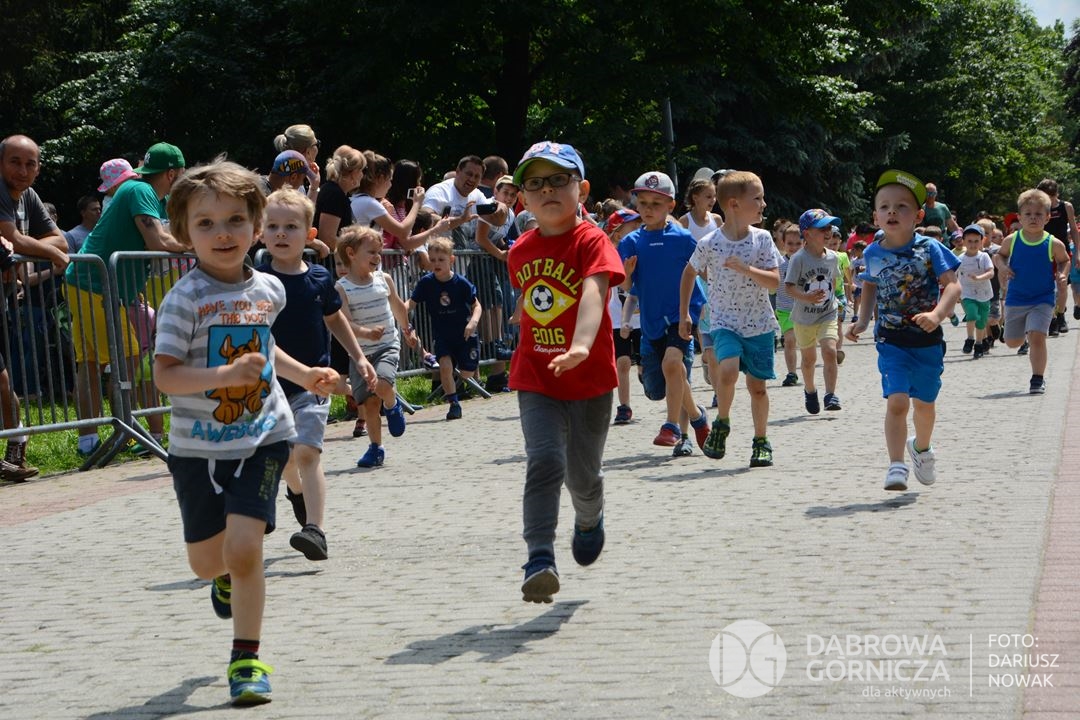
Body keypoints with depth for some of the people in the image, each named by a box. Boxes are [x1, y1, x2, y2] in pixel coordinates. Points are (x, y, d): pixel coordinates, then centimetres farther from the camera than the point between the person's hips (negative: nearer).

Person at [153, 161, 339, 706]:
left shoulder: (268, 289, 2)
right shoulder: (185, 300, -15)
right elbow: (165, 375, -21)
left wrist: (303, 375, 15)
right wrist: (226, 375, -33)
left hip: (262, 439, 1)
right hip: (198, 446, -1)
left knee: (244, 548, -14)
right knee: (206, 560, 12)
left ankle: (247, 659, 0)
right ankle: (228, 576, 51)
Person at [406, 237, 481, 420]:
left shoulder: (461, 283, -13)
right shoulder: (426, 283, -8)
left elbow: (476, 305, -7)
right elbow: (411, 302, -7)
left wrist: (473, 321, -25)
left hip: (464, 334, -1)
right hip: (442, 336, 1)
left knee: (466, 374, 3)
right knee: (445, 365, -19)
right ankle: (454, 405, -7)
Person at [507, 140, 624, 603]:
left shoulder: (591, 241, -15)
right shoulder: (520, 251, 3)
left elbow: (594, 291, -33)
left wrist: (582, 345, -49)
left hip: (589, 378, -2)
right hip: (536, 379, 2)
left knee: (583, 474, 11)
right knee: (544, 461, -17)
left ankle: (590, 521, 46)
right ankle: (539, 559, -21)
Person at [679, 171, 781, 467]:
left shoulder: (762, 239, -4)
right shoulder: (709, 244, -8)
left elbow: (774, 282, -8)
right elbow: (689, 273, 9)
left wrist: (745, 269, -23)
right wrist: (684, 315, 10)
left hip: (759, 323, 2)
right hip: (725, 322, -2)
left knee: (757, 385, 5)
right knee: (728, 370, -26)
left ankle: (761, 441, 24)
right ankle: (721, 423, -1)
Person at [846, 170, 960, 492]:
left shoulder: (929, 248, -10)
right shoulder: (873, 254, 0)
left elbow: (952, 285, -15)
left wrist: (937, 314, -31)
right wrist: (863, 321, 8)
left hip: (927, 340, 0)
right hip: (892, 341, 0)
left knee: (923, 403, 15)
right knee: (897, 401, -16)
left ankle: (921, 448, 44)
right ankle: (897, 466, -14)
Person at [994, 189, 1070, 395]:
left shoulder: (1053, 244, -8)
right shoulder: (1012, 241, -6)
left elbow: (1064, 261, 9)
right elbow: (999, 255, 11)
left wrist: (1062, 274, -10)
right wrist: (1002, 266, -10)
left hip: (1042, 300, -3)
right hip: (1015, 299, 3)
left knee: (1037, 337, -18)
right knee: (1012, 342, 13)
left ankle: (1038, 379, -5)